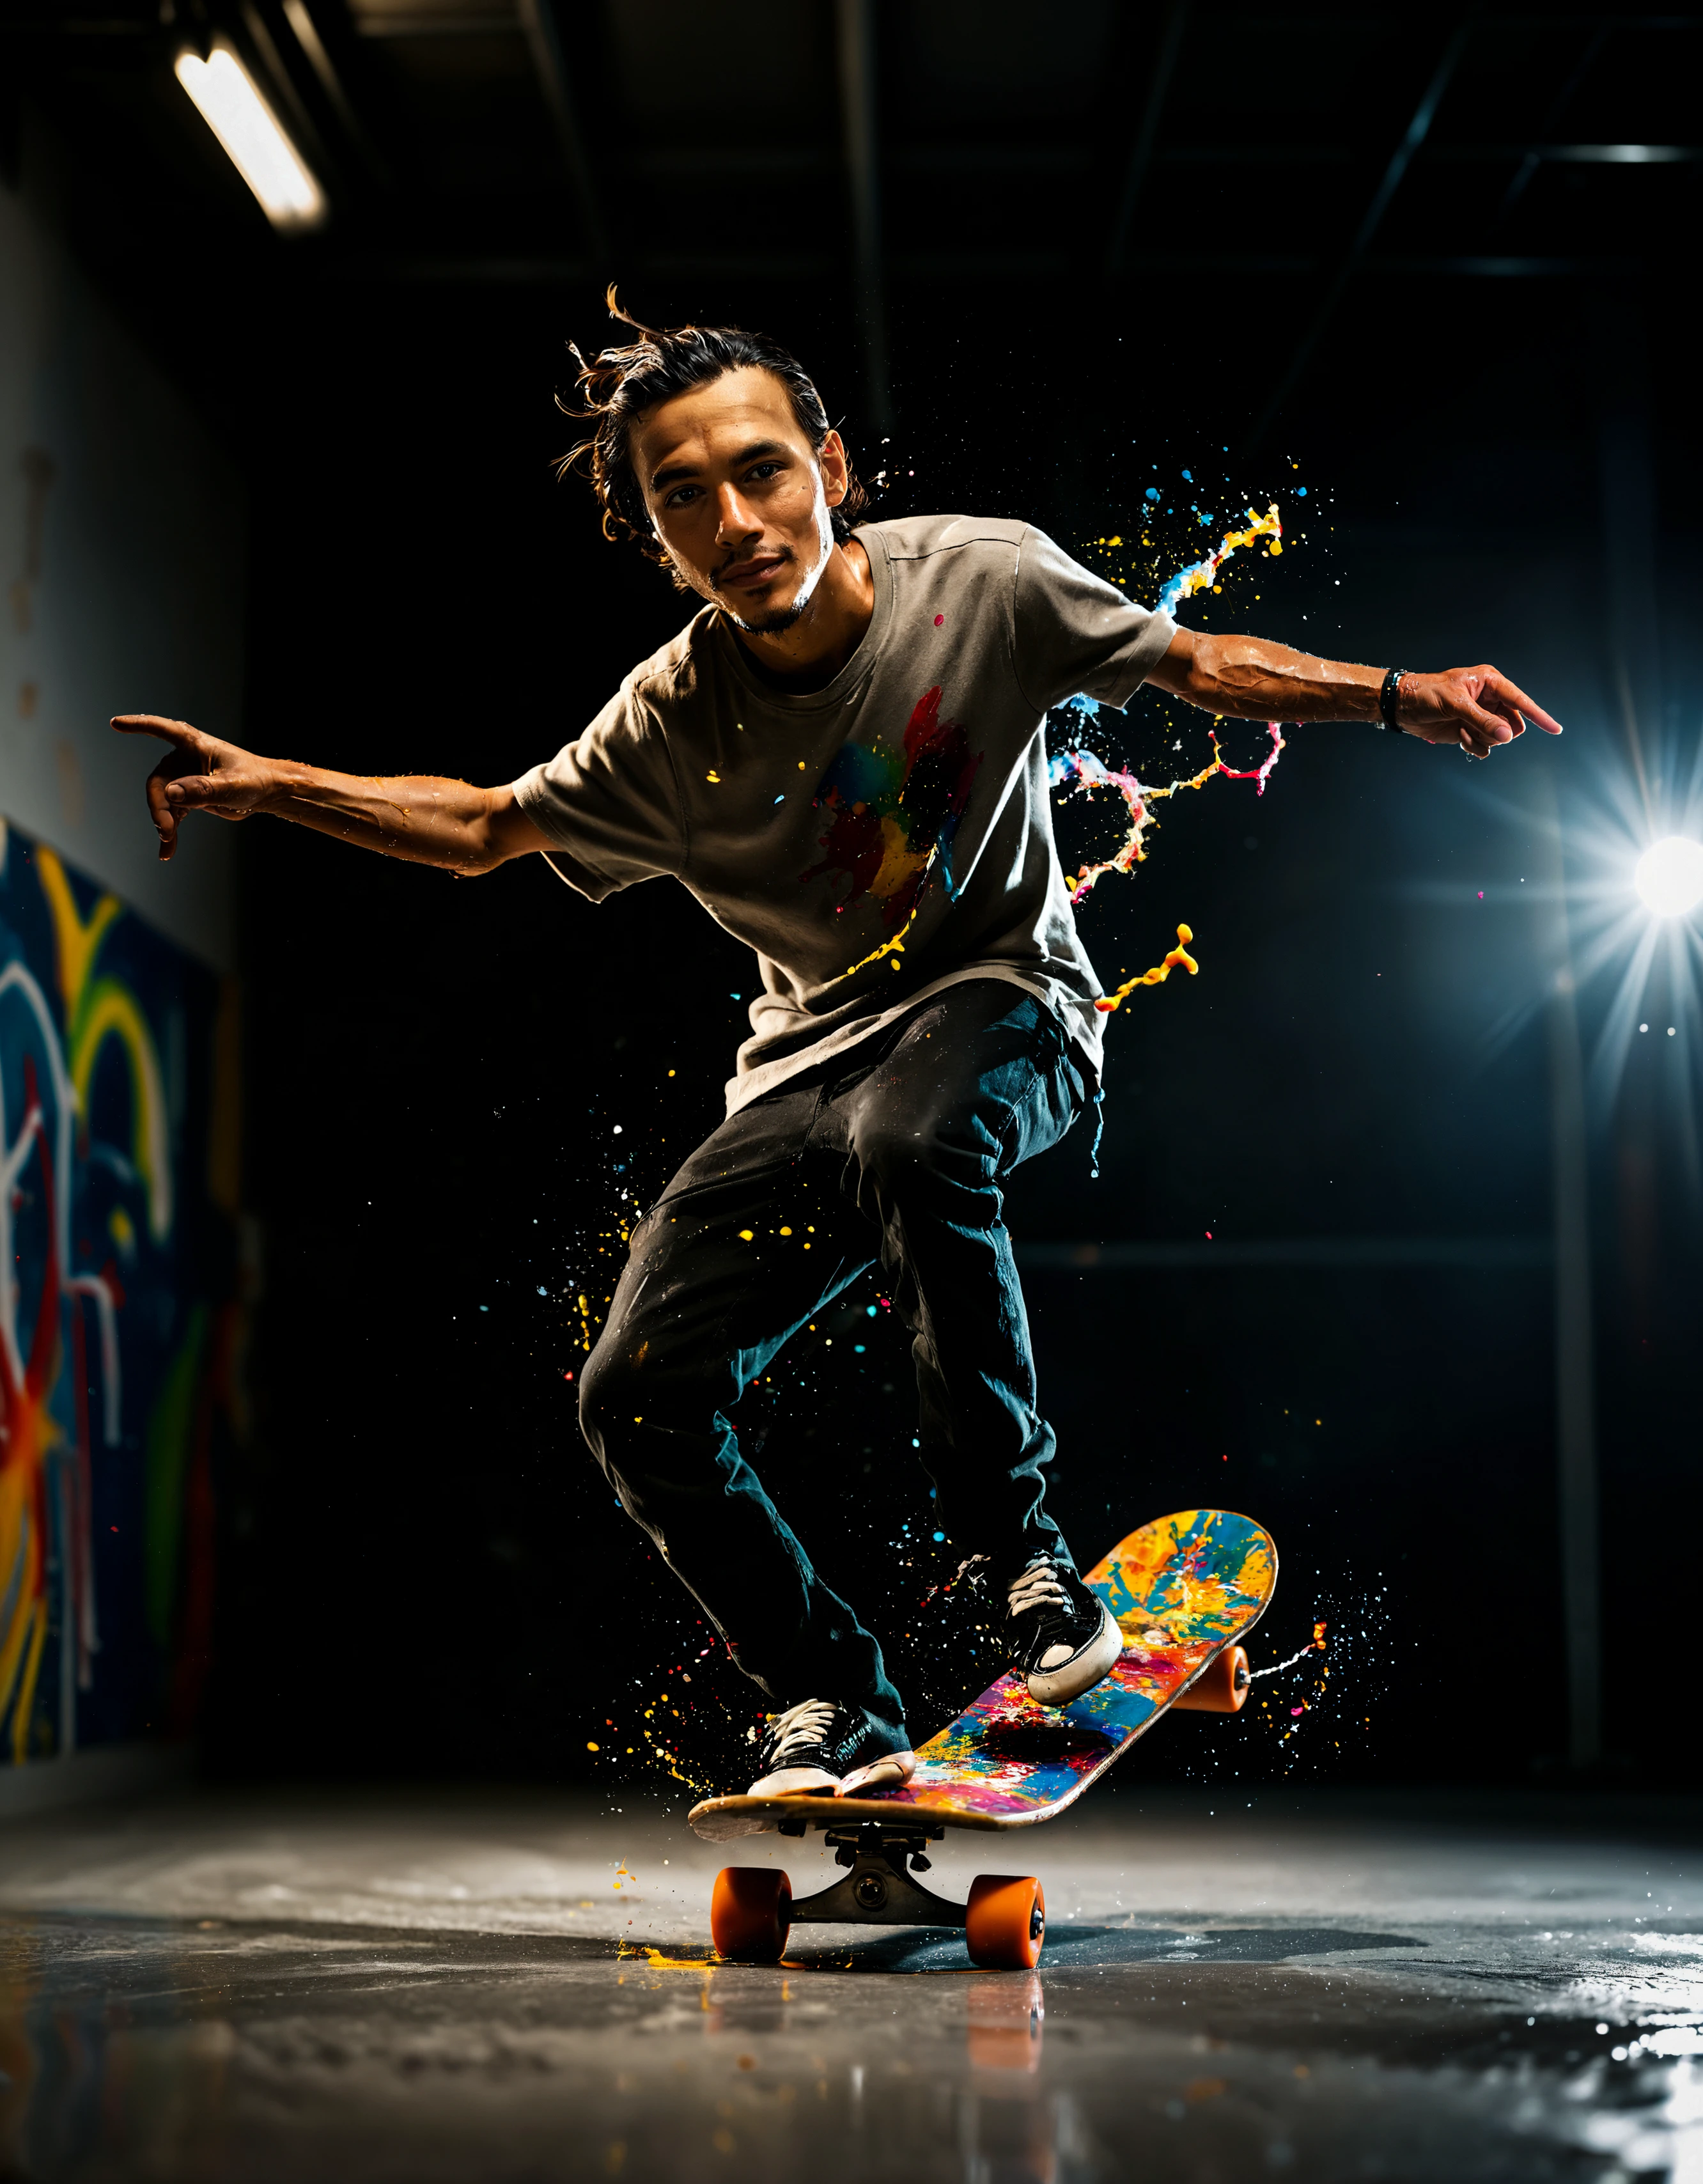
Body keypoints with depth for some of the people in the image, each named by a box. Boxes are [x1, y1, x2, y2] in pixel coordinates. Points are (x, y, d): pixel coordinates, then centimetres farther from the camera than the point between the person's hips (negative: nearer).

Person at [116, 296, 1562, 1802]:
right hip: (817, 1057, 3)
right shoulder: (669, 726, -9)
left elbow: (1198, 666, -4)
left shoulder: (985, 580, -15)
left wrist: (1398, 695, -17)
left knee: (908, 1132, -41)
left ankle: (1021, 1555, -24)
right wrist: (270, 784, -5)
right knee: (639, 1404, -10)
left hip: (1005, 1011, -3)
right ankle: (835, 1705, 10)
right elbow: (486, 828, 6)